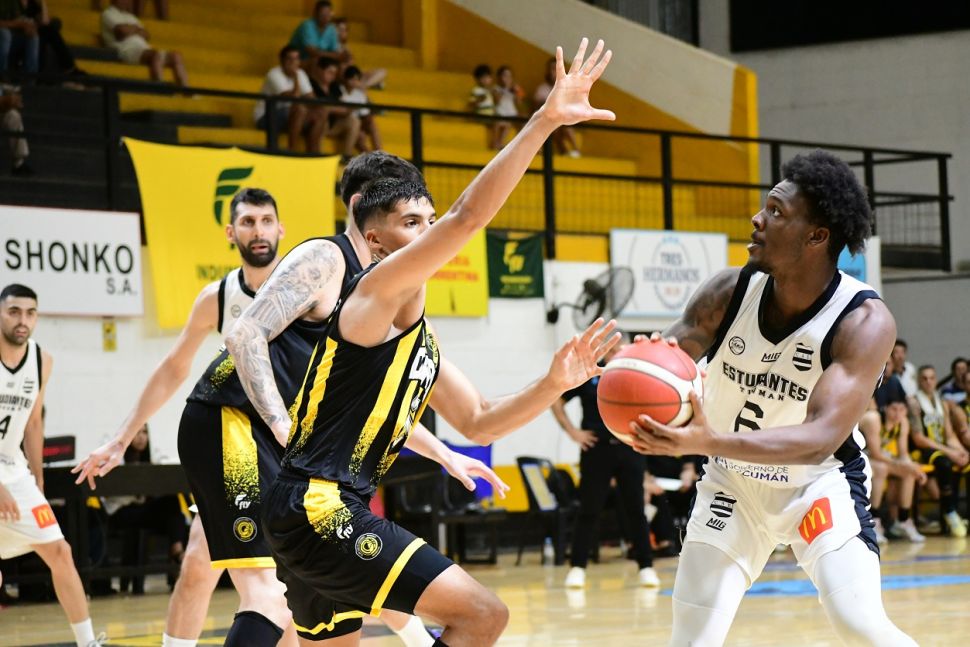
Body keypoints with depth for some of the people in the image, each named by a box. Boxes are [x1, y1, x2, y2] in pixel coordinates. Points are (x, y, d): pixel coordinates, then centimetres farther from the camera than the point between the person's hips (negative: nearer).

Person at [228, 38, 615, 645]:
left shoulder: (420, 337, 22)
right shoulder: (381, 289, -6)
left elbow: (478, 422, 27)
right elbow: (469, 216, -19)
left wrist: (555, 384, 12)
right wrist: (545, 120, -23)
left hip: (325, 511, 11)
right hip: (321, 507, -11)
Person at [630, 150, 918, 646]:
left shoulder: (864, 322, -26)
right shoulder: (729, 293, -17)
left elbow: (822, 438, -35)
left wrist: (711, 443, -51)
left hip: (820, 481, -3)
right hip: (733, 482, 3)